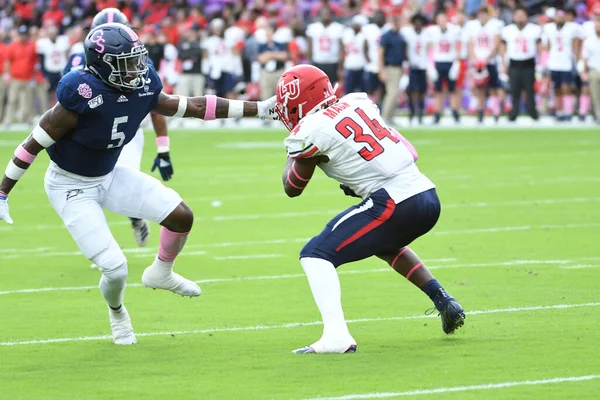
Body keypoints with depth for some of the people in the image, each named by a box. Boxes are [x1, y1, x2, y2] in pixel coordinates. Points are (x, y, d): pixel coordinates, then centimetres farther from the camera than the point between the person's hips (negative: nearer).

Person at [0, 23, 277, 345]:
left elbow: (195, 107, -1)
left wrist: (260, 109, -1)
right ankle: (116, 312, 25)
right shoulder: (82, 98, -32)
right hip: (71, 188, -6)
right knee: (115, 269, -11)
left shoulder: (142, 89, -12)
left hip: (109, 176, 6)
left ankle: (161, 273, 24)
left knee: (181, 216, -5)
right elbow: (34, 144, -22)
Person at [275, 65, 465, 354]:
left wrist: (292, 153, 28)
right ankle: (444, 302, 29)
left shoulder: (311, 132, -5)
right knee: (384, 242, 38)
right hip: (429, 199, 8)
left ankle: (336, 335, -20)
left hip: (396, 205, -8)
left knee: (316, 254, -2)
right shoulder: (356, 102, 14)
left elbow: (292, 188, 12)